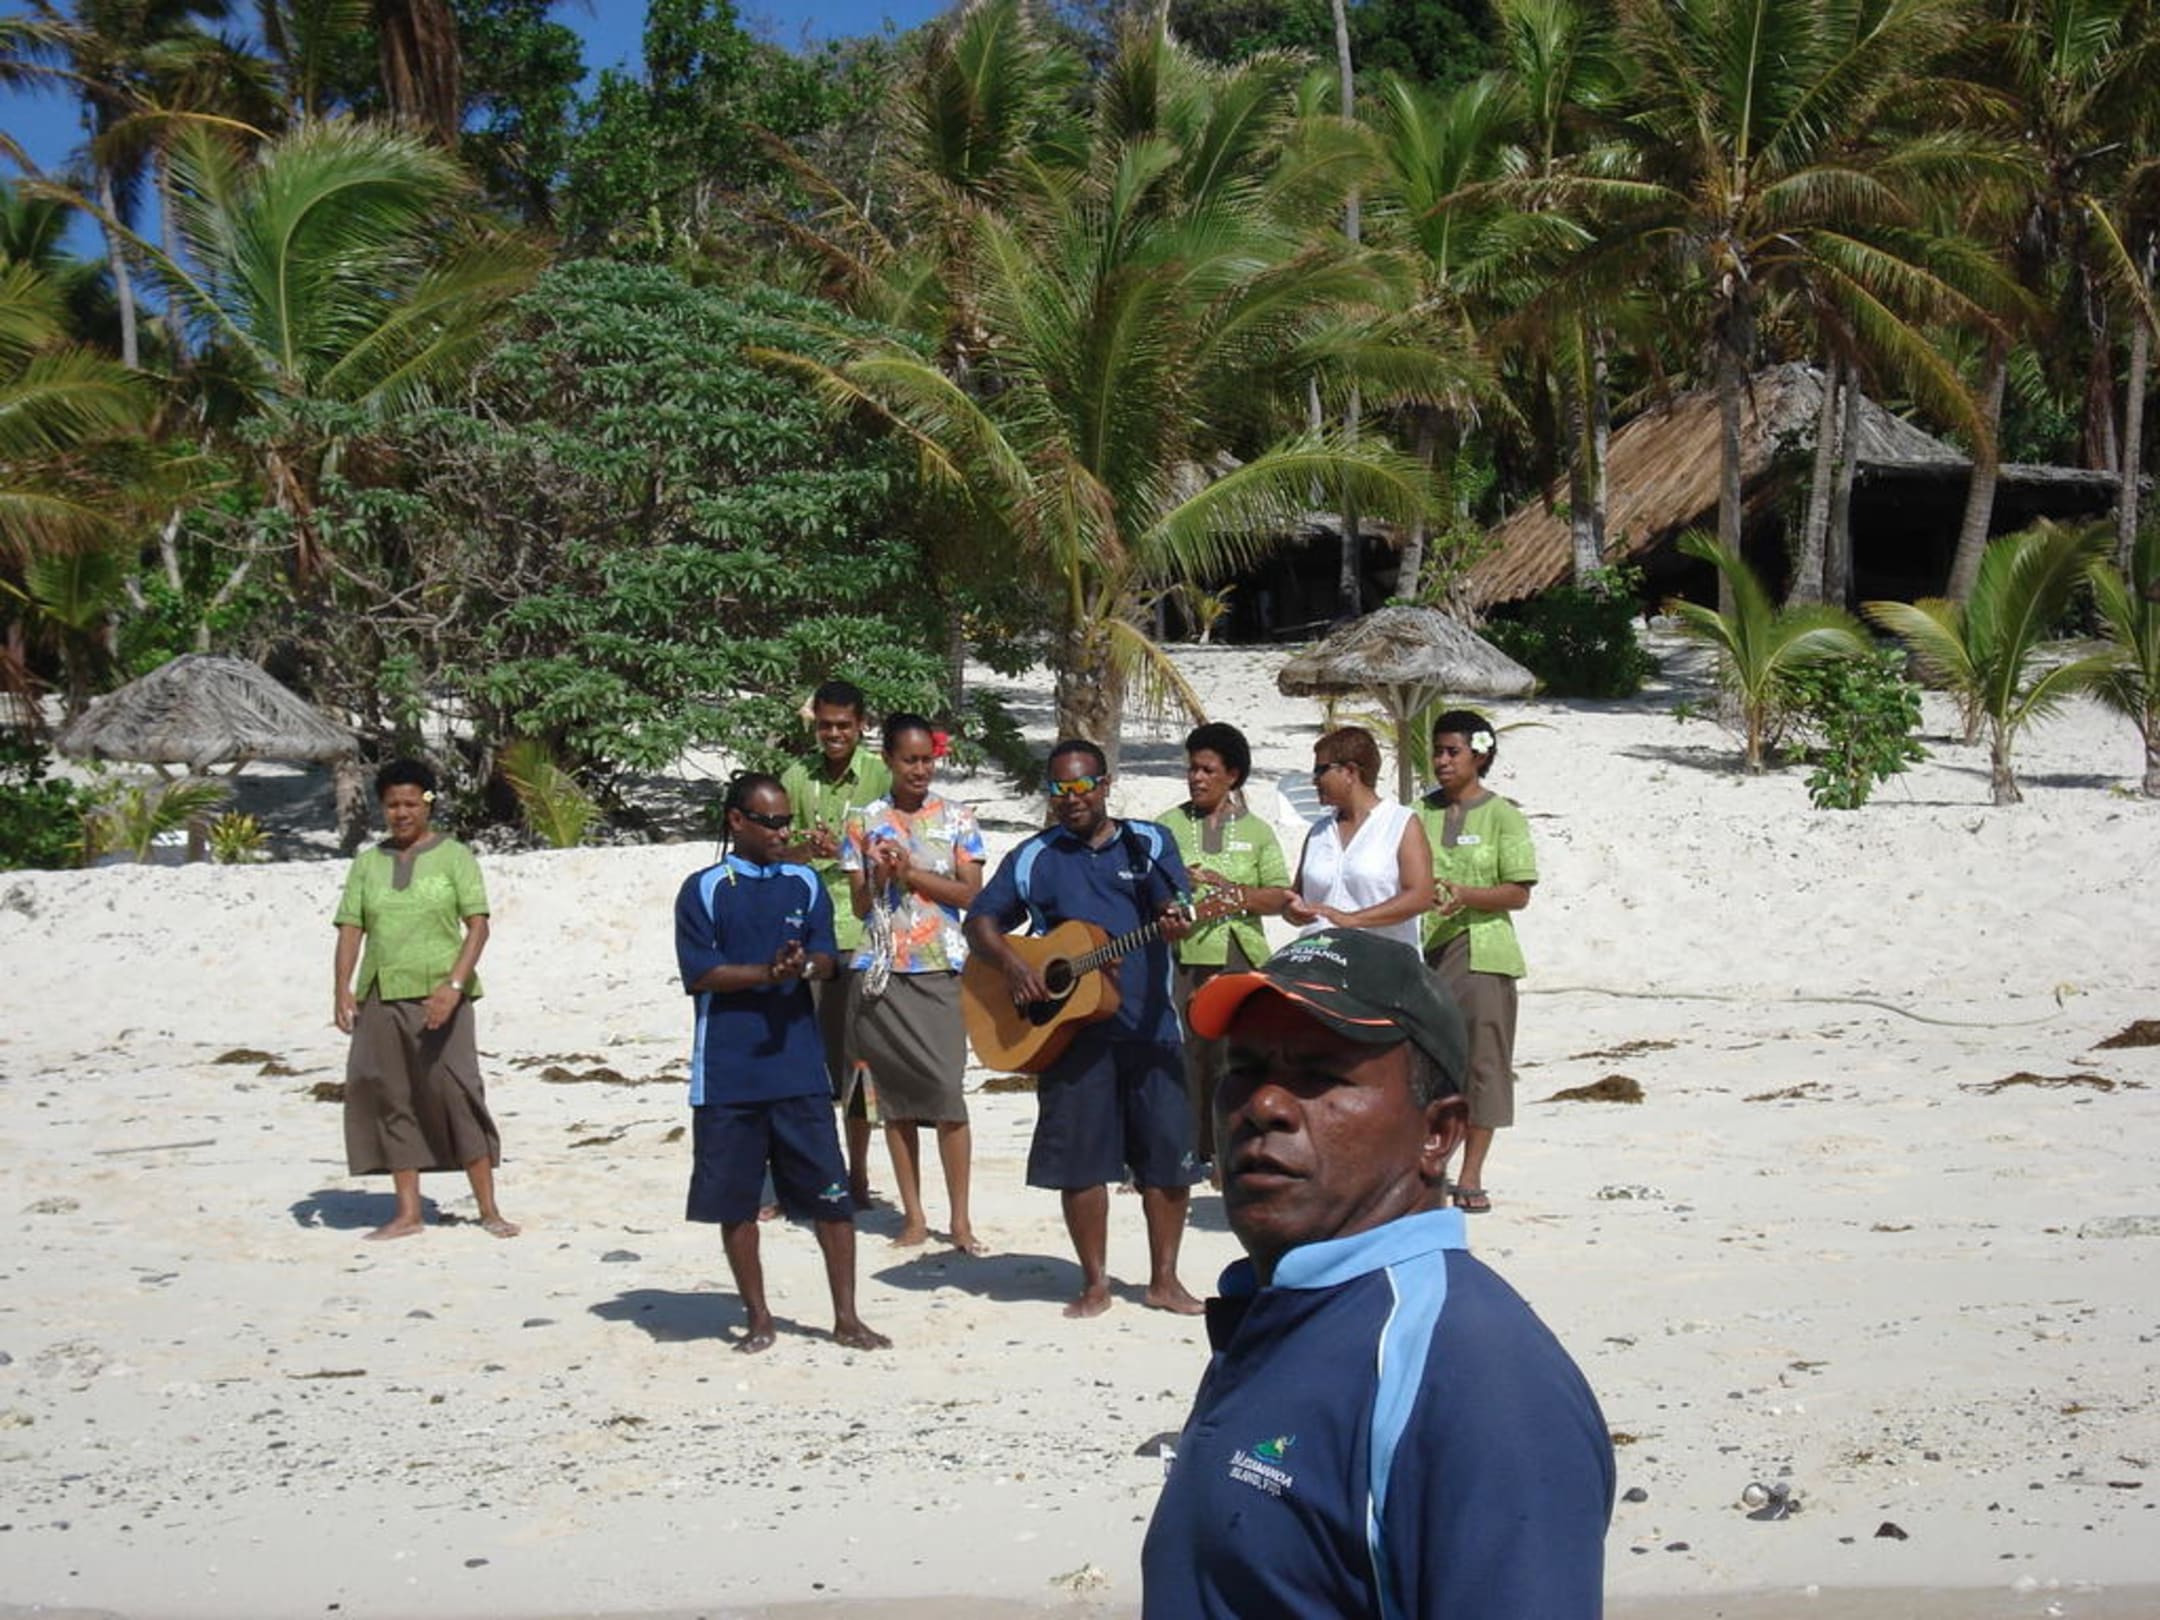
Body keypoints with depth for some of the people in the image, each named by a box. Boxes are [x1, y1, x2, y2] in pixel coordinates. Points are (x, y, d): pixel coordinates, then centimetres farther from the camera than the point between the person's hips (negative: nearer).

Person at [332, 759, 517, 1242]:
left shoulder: (454, 857, 4)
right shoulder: (368, 863, 14)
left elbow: (478, 926, -4)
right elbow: (350, 929, 9)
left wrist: (454, 984, -17)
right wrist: (342, 988, -6)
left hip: (439, 996, -4)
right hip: (380, 997, 4)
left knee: (456, 1093, -8)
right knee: (386, 1097, 1)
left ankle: (489, 1210, -3)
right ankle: (408, 1211, 8)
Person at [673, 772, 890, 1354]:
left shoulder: (805, 884, 11)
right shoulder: (703, 889, 2)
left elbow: (828, 961, 4)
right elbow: (699, 973, -6)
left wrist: (806, 965, -18)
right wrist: (768, 972, -17)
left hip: (798, 1067, 2)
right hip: (727, 1072, -2)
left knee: (830, 1193, -1)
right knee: (734, 1200, 5)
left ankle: (846, 1317, 10)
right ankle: (757, 1318, 20)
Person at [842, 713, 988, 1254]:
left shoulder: (957, 818, 6)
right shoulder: (864, 822, 8)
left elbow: (972, 892, -1)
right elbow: (859, 905, 7)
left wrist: (912, 874, -10)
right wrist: (879, 877, -12)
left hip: (940, 968, -1)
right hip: (881, 972, 2)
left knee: (945, 1090, -8)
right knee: (895, 1095, 4)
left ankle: (960, 1219, -2)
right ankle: (913, 1217, 11)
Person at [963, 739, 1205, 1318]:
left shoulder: (1150, 843, 8)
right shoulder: (1032, 858, 10)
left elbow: (1175, 910, -3)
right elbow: (981, 921, 11)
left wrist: (1177, 924, -27)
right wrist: (1011, 962, -8)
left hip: (1148, 1025, 0)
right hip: (1068, 1028, 0)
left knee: (1169, 1154, 0)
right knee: (1081, 1160, 2)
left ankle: (1164, 1280, 14)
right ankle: (1095, 1283, 16)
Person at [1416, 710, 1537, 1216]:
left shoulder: (1502, 816, 1)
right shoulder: (1421, 813, 11)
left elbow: (1519, 892, -4)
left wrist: (1465, 895, -19)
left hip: (1480, 954, -3)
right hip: (1422, 951, 3)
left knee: (1481, 1058, -1)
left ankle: (1470, 1178, 6)